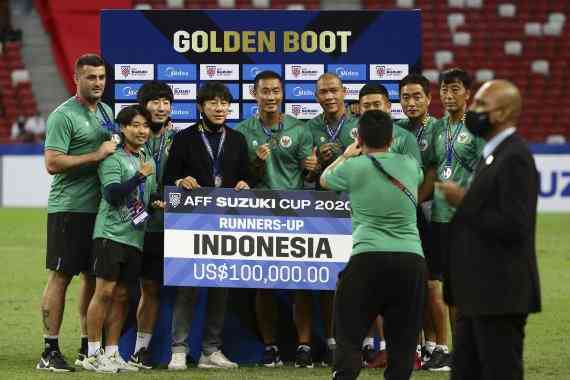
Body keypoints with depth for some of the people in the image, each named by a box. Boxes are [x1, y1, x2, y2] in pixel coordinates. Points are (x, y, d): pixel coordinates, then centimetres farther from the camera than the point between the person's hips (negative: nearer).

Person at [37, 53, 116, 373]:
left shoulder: (106, 111, 15)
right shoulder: (64, 115, -9)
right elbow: (53, 163, -17)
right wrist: (96, 156, -18)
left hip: (99, 208, 8)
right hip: (69, 208, -8)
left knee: (94, 277, 10)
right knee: (61, 276, -6)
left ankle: (89, 347, 18)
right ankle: (50, 350, -5)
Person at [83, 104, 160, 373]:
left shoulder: (148, 160, 17)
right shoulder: (113, 159, -7)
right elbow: (112, 194, -18)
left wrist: (157, 203, 8)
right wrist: (140, 176, -21)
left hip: (135, 237, 7)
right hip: (110, 233, -7)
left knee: (121, 295, 8)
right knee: (104, 291, -9)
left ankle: (111, 352, 12)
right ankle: (93, 355, -5)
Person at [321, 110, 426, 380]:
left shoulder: (353, 167, 2)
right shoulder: (410, 165, 12)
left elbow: (324, 180, 24)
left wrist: (346, 155, 43)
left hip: (368, 258, -3)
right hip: (411, 259, 3)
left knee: (348, 336, 1)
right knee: (403, 340, 6)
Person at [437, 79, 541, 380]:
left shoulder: (514, 158, -15)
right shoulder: (491, 155, 16)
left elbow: (513, 226, -22)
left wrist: (464, 203, -16)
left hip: (501, 296, -10)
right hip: (477, 295, 10)